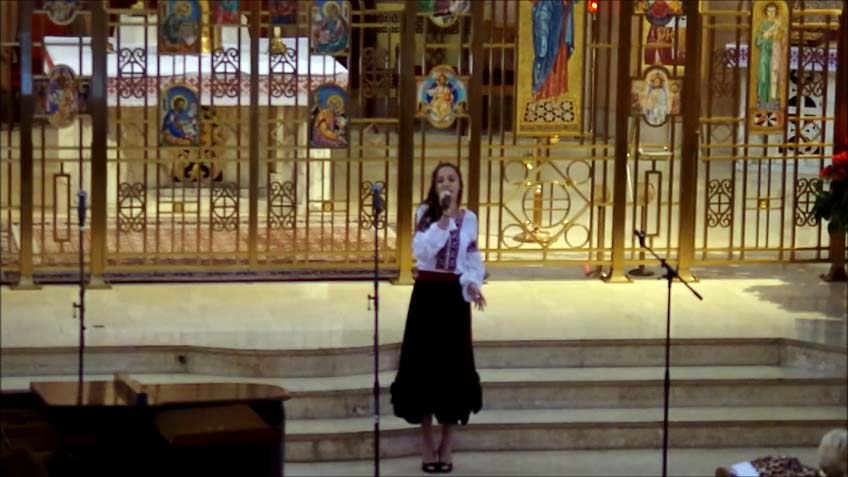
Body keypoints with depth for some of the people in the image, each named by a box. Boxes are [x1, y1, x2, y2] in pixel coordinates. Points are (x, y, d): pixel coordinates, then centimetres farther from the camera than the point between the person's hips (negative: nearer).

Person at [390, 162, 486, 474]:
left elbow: (473, 260, 11)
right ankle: (427, 446, 9)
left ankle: (447, 446, 13)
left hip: (455, 295, 2)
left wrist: (473, 284, -7)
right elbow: (421, 250, -17)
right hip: (427, 293, -2)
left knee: (453, 364, 2)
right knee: (425, 361, -1)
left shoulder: (469, 218, 6)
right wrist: (443, 218, -22)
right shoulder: (425, 213, -1)